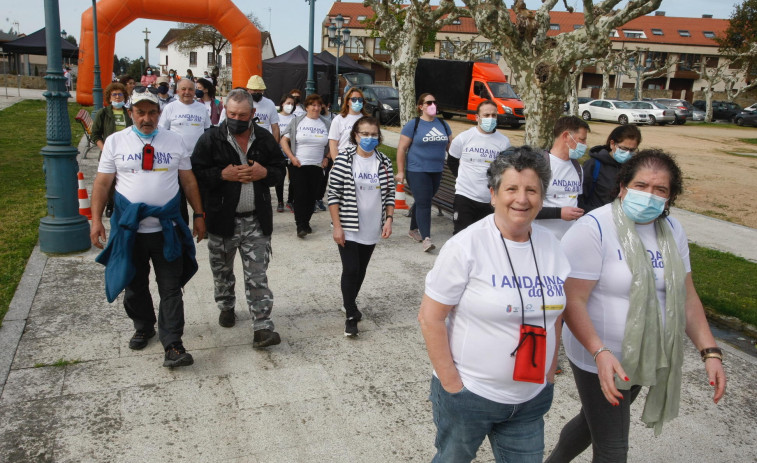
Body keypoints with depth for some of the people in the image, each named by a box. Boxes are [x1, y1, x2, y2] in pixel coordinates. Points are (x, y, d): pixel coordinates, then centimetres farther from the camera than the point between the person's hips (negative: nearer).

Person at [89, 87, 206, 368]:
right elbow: (102, 183, 2)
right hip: (129, 229, 1)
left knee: (171, 289, -1)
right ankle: (143, 328, 38)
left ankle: (172, 345, 3)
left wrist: (198, 214, 6)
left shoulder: (174, 142, 4)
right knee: (135, 286, 16)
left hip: (167, 229, -1)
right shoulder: (115, 142, 2)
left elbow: (188, 181, 8)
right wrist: (96, 219, -5)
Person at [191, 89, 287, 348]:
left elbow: (280, 170, 11)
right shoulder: (211, 139, -3)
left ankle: (262, 327, 0)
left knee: (257, 276, -1)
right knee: (222, 271, 18)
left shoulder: (265, 139, 4)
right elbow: (196, 173, -6)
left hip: (256, 221, 0)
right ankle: (226, 307, 44)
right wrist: (222, 174, -20)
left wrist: (264, 173, -10)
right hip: (222, 219, 0)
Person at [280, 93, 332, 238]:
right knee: (300, 195, -9)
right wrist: (292, 157, -6)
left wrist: (327, 157, 6)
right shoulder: (297, 121, 3)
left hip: (317, 166, 2)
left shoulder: (326, 124, 8)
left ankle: (306, 222, 19)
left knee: (312, 196, 4)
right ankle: (300, 226, -7)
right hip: (298, 166, -2)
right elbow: (284, 140, 4)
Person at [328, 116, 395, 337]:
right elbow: (333, 194, -9)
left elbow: (389, 194, 8)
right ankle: (351, 315, 8)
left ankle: (350, 303, 36)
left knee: (361, 270, 15)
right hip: (348, 228, -4)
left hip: (372, 229, 4)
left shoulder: (384, 162, 2)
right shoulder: (344, 160, -9)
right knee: (350, 270, -5)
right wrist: (337, 226, -13)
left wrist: (389, 219, -3)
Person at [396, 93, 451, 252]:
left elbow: (450, 147, 17)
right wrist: (400, 171, -9)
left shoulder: (443, 125, 12)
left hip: (436, 172, 5)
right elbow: (402, 148, -5)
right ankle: (426, 238, -16)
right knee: (423, 203, -12)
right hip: (417, 171, -5)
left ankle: (413, 230, 31)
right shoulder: (413, 124, -4)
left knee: (423, 202, 14)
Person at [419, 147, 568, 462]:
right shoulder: (466, 246, -17)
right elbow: (430, 318, -15)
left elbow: (554, 314, 12)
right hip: (468, 395, -4)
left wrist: (549, 374, 9)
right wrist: (451, 384, -15)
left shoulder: (551, 246, 0)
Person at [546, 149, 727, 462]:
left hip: (646, 359, 7)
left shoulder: (672, 230, 2)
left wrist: (710, 352, -3)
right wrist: (600, 353, -35)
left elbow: (686, 297, 6)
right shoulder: (592, 229, -21)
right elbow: (573, 300, -24)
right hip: (600, 359, -7)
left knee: (593, 420, 25)